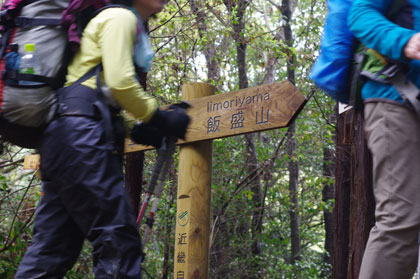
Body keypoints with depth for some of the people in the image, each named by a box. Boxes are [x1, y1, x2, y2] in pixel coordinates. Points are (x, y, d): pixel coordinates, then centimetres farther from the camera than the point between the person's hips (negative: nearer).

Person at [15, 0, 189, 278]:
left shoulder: (133, 28, 30)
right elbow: (120, 82, -13)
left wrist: (142, 128, 16)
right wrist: (160, 119, -3)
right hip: (82, 132, -10)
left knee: (52, 248, 6)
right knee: (119, 243, -13)